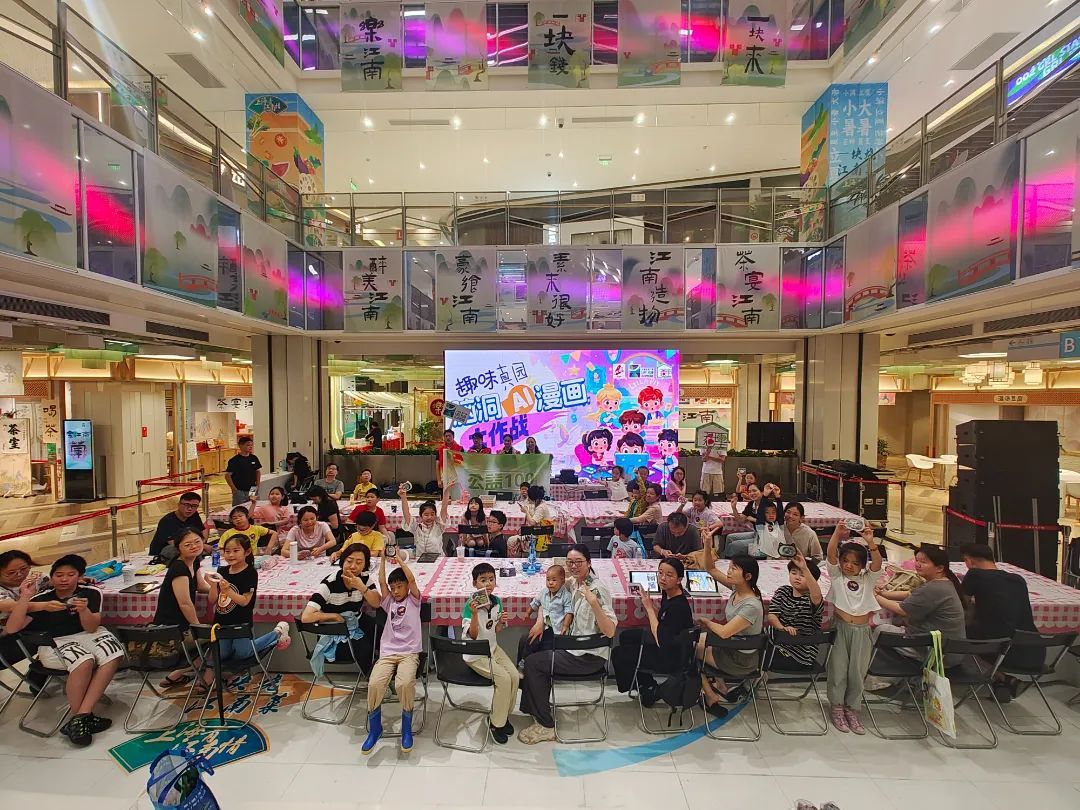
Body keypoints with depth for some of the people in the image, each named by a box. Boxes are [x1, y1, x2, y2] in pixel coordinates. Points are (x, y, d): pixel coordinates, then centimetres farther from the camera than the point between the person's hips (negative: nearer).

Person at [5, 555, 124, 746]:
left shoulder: (90, 593, -1)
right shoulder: (40, 599, 2)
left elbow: (91, 628, -7)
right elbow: (12, 628, -10)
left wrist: (84, 611, -28)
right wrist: (25, 596, -18)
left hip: (87, 635, 1)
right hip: (54, 643, -1)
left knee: (113, 655, -31)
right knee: (84, 661, -35)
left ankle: (81, 717, -25)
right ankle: (82, 717, -15)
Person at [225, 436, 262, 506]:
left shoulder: (254, 458, 3)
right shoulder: (234, 460, -10)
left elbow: (258, 471, 15)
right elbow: (227, 475, -9)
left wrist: (257, 484, 8)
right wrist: (234, 489, -11)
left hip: (252, 490, 4)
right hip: (239, 492, -4)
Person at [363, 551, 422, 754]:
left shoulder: (413, 600, 8)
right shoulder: (389, 602, 17)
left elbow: (412, 579, -9)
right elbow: (381, 581, 6)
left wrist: (400, 559, -3)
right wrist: (383, 558, 0)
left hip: (409, 653, -3)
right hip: (387, 653, 4)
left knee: (404, 684, -30)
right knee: (374, 684, -24)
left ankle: (406, 729, -5)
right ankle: (375, 728, 2)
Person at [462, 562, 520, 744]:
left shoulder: (497, 601, -2)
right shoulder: (470, 604, -19)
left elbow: (495, 631, 9)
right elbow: (472, 635, -21)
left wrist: (501, 622, -13)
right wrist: (474, 614, -35)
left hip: (493, 648, 6)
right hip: (475, 654, -6)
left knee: (515, 676, -11)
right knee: (503, 678, -19)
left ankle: (503, 714, 14)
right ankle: (496, 722, 2)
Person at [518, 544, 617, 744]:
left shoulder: (598, 589, -22)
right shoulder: (574, 583, 2)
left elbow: (610, 632, -27)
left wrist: (593, 603, -40)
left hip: (590, 656, -9)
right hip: (576, 647, 9)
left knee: (533, 663, -7)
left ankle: (546, 726, 6)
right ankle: (538, 713, 25)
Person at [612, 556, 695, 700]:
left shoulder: (678, 606, -33)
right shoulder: (668, 594, -8)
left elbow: (661, 640, -32)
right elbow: (661, 618, 5)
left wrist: (649, 607, -27)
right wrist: (647, 602, -9)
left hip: (672, 658, -9)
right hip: (667, 645, 9)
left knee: (618, 654, 3)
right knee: (626, 636, 23)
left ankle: (647, 687, 24)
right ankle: (646, 683, 32)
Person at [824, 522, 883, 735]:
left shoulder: (867, 579, 6)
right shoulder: (836, 575, 2)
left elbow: (877, 563, -12)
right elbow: (830, 554, -14)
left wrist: (871, 542, -28)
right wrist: (837, 533, -28)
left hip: (862, 631, 2)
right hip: (840, 628, -2)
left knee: (857, 671, 9)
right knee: (838, 669, 5)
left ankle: (851, 708, 25)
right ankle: (837, 707, 20)